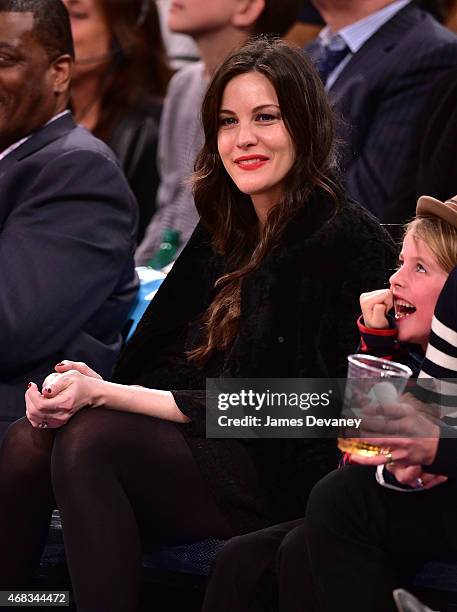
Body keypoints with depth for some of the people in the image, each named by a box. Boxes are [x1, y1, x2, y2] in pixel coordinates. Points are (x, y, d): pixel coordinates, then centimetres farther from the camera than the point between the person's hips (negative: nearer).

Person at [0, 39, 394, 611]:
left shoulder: (342, 240, -10)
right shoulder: (225, 229, 15)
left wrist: (103, 394, -16)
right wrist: (89, 386, -11)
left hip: (283, 474, -7)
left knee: (88, 440, -28)